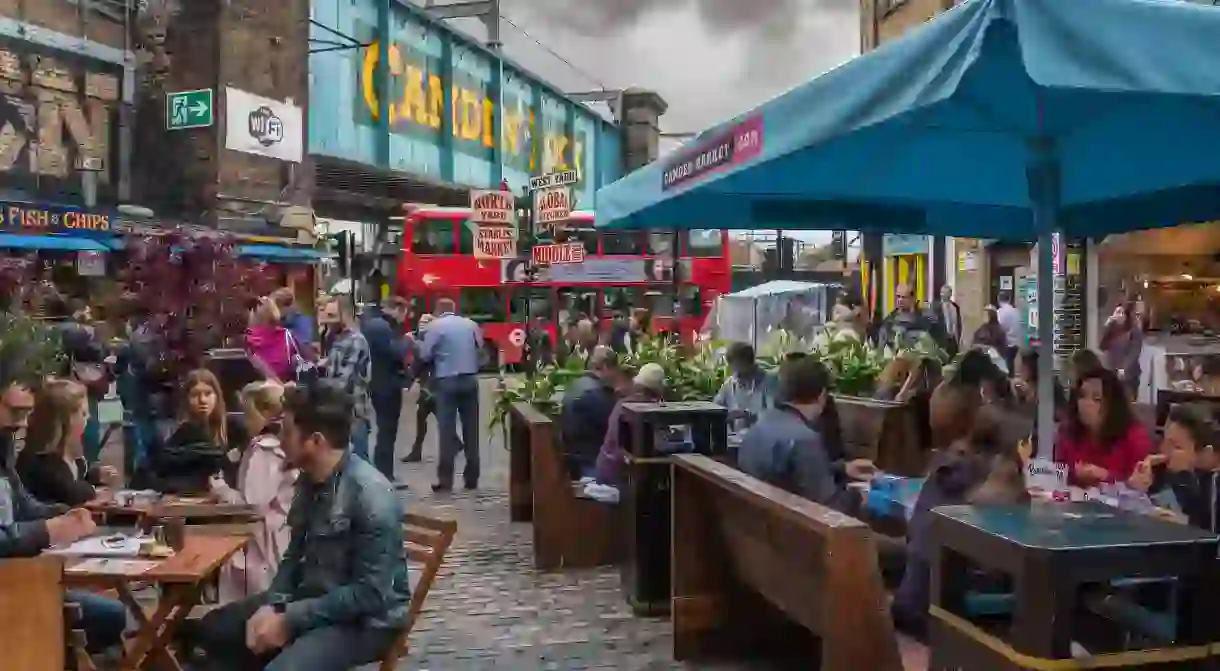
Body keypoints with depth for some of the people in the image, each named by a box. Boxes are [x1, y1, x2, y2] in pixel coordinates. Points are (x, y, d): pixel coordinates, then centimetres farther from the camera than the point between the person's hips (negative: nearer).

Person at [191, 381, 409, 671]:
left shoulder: (370, 495, -26)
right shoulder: (309, 480, 1)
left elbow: (370, 593, -25)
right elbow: (295, 555, 12)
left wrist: (290, 620, -21)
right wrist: (272, 604, -6)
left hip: (365, 619, -9)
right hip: (313, 598, 9)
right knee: (212, 629, 9)